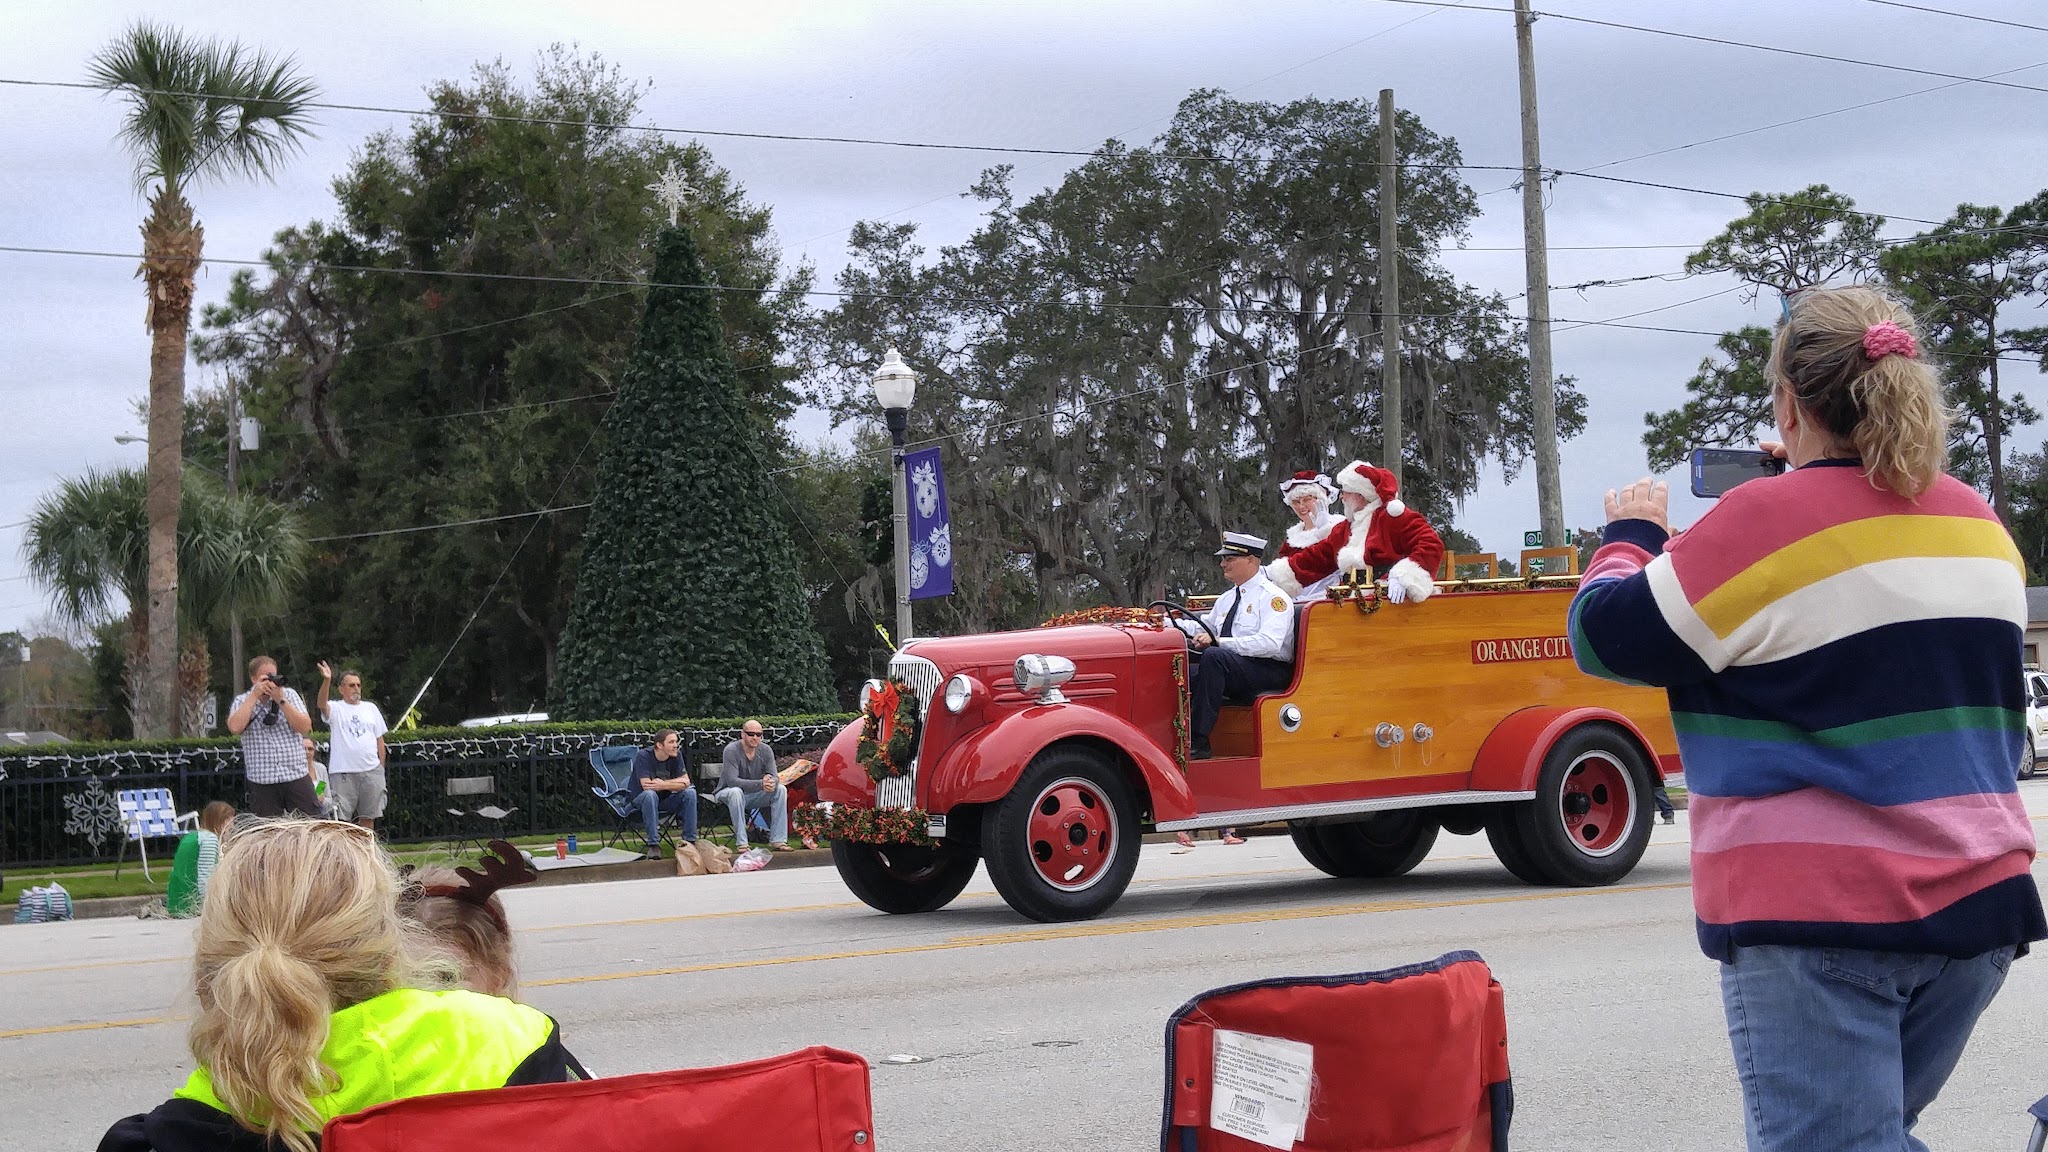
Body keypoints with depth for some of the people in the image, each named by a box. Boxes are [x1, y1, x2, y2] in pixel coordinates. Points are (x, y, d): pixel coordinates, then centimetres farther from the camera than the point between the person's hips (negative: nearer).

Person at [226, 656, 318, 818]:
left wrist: (280, 700, -10)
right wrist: (255, 695, -10)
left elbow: (305, 727, -3)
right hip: (262, 781, -1)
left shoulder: (289, 694, 9)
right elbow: (235, 727, -14)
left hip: (297, 777, 1)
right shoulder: (242, 701, 6)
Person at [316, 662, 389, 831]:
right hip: (342, 772, -4)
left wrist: (381, 768, 10)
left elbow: (380, 740, 16)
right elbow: (321, 704, -22)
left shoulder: (371, 708, 15)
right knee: (341, 817, -6)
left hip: (371, 771, 4)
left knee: (368, 817, 7)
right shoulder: (335, 708, 2)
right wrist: (326, 681, -39)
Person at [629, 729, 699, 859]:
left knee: (690, 792, -19)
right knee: (650, 794, -38)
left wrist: (663, 784, -24)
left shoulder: (676, 755, -3)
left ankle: (690, 841, -15)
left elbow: (686, 782, -10)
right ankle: (653, 845, -36)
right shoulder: (643, 756, -19)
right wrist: (674, 783, -19)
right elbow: (646, 785, -28)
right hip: (640, 799, -4)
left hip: (665, 801, 4)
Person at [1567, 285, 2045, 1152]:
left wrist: (1630, 534, 15)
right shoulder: (1979, 525, 9)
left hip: (1820, 917, -7)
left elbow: (1607, 638, -3)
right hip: (1978, 897, 7)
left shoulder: (1769, 521, -11)